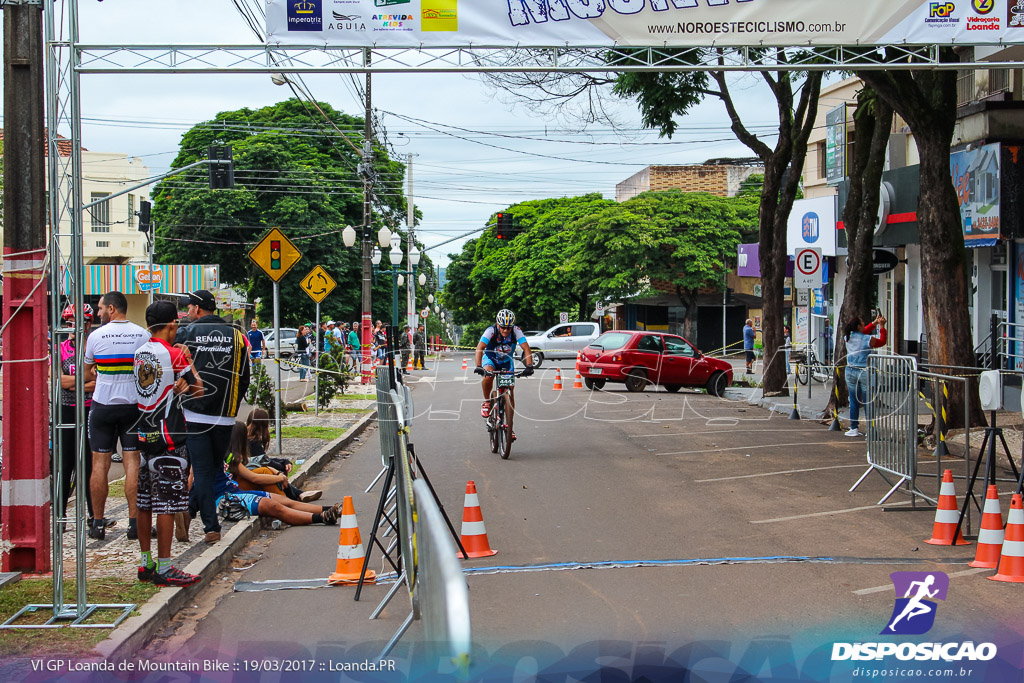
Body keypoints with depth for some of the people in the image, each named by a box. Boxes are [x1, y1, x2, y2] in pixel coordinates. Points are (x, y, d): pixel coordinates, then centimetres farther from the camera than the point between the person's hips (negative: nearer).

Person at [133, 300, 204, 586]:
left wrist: (178, 385, -2)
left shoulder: (140, 353, 9)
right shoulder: (174, 354, -13)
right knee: (167, 504, -4)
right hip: (168, 437, -8)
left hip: (145, 434, 8)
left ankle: (146, 564, 19)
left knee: (145, 503, 12)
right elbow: (198, 390, -5)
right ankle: (164, 569, -2)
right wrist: (188, 361, 5)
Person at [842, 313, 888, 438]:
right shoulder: (868, 339, -14)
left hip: (850, 371, 5)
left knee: (854, 401, 10)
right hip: (864, 372, -5)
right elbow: (882, 341, 4)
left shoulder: (848, 337, 1)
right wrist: (881, 326, 14)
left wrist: (874, 323, 22)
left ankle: (854, 428, 12)